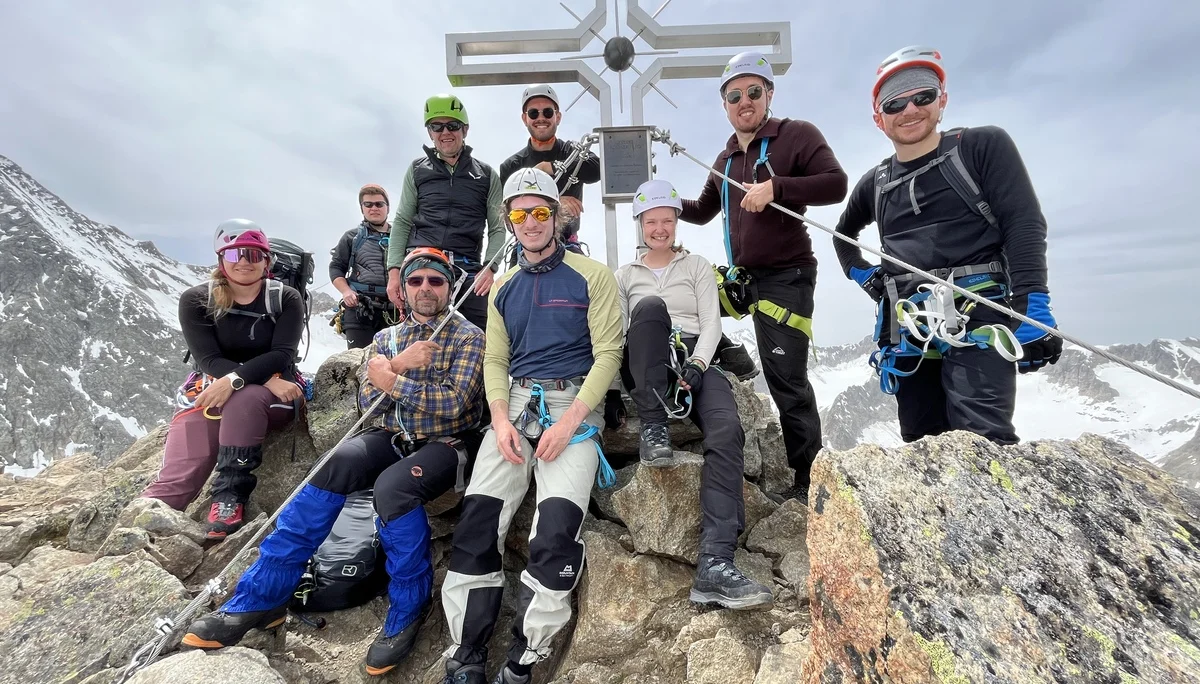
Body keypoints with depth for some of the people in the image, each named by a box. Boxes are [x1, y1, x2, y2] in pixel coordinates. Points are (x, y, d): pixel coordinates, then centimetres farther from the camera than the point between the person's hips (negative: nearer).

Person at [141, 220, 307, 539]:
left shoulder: (286, 300, -1)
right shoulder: (195, 300, 1)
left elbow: (282, 355, -13)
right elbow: (208, 359, -9)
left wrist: (235, 380, -29)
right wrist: (264, 380, -23)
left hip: (273, 397, -1)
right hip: (209, 389, 2)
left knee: (244, 398, -36)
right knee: (175, 479, -17)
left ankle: (229, 496, -28)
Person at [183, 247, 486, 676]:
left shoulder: (468, 336, -2)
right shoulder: (386, 338, 13)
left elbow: (453, 403, -15)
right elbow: (367, 402, 1)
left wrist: (391, 381, -14)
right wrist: (400, 363, -14)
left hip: (447, 444, -4)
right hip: (394, 439, 5)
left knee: (392, 487, -34)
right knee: (334, 464, -25)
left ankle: (408, 612, -12)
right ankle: (260, 599, -13)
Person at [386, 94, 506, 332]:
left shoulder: (486, 175, 13)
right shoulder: (417, 169, 16)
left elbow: (497, 228, 8)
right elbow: (402, 222, 13)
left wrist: (490, 267, -9)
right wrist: (394, 269, 2)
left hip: (468, 271, -1)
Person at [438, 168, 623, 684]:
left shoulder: (592, 276, 2)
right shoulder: (503, 288, 16)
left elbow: (607, 353, -4)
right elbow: (495, 361, 13)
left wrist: (569, 422, -14)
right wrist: (501, 420, -5)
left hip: (573, 405, -3)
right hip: (515, 404, 4)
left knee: (558, 523, -22)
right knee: (478, 516, -13)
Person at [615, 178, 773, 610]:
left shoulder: (697, 266, 20)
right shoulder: (625, 274, 22)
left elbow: (711, 323, 7)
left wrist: (696, 364, -13)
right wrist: (618, 374, -10)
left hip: (696, 360, 0)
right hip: (647, 370, 0)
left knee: (727, 431, -31)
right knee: (651, 306, -33)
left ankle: (715, 565, -39)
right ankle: (653, 429, -29)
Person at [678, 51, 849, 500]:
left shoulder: (797, 134, -2)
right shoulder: (724, 161, 17)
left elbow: (835, 184, -14)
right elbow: (702, 212, 27)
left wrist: (775, 187, -24)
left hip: (786, 275, -7)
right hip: (746, 278, 7)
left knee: (786, 378, -8)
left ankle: (810, 478, 3)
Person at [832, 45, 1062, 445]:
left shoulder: (984, 146, 5)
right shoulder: (875, 184, 17)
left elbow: (1025, 223, -4)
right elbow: (843, 234, 36)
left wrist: (1032, 305, -16)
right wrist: (860, 273, 16)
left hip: (978, 318, -4)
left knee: (982, 441, -19)